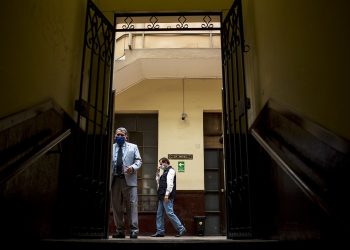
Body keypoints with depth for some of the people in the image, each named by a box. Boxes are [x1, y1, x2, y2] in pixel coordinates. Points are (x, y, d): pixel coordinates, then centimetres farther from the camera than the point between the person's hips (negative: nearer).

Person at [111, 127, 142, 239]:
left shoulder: (133, 147, 11)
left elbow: (138, 161, 5)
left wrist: (133, 167, -15)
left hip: (129, 179, -2)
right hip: (115, 180, 2)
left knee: (132, 205, -3)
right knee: (116, 207, 6)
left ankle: (134, 230, 1)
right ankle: (120, 230, 16)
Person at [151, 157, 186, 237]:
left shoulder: (170, 170, -6)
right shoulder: (165, 172, 23)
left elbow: (170, 183, -17)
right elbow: (158, 181, 29)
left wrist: (167, 194, -23)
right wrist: (158, 173, 18)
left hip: (167, 197, -10)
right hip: (162, 197, 10)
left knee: (169, 213, -12)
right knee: (159, 214, 8)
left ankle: (181, 229, -4)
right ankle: (160, 231, 12)